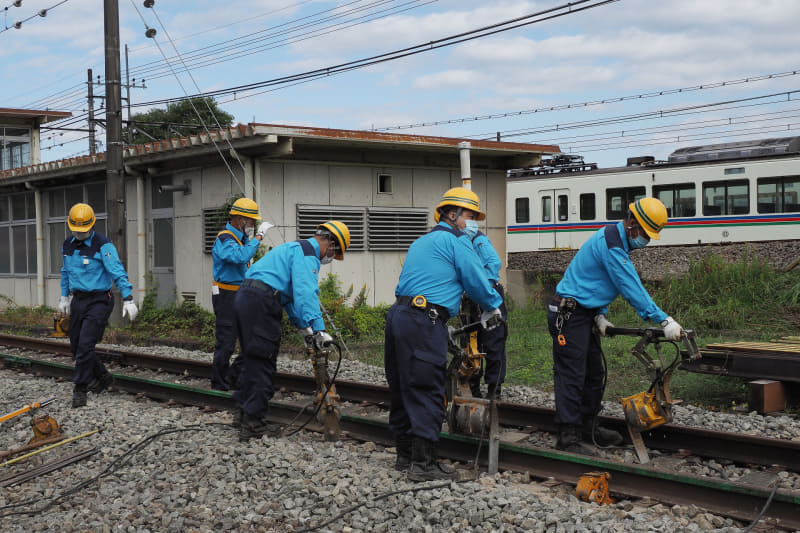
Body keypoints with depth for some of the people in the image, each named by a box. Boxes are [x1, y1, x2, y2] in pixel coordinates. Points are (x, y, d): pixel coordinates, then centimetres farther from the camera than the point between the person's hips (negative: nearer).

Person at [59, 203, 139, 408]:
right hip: (78, 300, 7)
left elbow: (118, 273, -19)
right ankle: (103, 377, 29)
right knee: (76, 346, 10)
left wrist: (128, 299, -25)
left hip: (99, 301, -7)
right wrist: (64, 297, 22)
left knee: (85, 345, -12)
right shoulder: (67, 245, 8)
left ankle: (80, 389, -2)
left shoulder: (102, 245, -14)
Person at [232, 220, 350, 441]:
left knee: (252, 358, 19)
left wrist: (303, 326, 22)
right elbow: (306, 293, -19)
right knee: (263, 363, -4)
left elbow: (290, 293, 28)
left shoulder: (295, 249, 26)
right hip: (261, 302, -10)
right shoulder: (307, 252, -6)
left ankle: (242, 413, 28)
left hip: (244, 298, 10)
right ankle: (253, 424, -1)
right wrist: (318, 329, -22)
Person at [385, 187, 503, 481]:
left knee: (402, 388, 13)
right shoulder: (456, 240, -1)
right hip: (424, 322, -9)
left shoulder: (422, 242, 27)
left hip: (398, 314, 9)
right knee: (427, 392, -7)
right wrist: (493, 307, 16)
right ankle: (423, 463, -7)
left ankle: (405, 454, 22)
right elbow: (476, 280, -2)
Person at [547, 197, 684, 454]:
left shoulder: (616, 240, 12)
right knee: (572, 376, -9)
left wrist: (600, 315, 4)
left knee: (595, 373, 16)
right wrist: (664, 320, -24)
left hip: (584, 314, 11)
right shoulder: (611, 244, -21)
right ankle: (568, 436, -5)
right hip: (569, 315, -11)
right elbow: (632, 288, -25)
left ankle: (588, 427, 27)